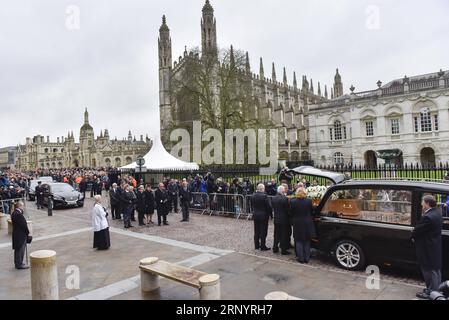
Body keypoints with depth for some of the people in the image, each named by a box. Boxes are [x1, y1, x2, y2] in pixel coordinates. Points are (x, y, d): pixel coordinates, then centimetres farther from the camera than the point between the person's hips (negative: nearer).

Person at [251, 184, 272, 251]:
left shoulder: (253, 196, 0)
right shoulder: (264, 196, -18)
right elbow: (268, 206, -15)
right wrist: (271, 214, -4)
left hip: (255, 216, 6)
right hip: (263, 216, -6)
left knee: (256, 231, 14)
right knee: (263, 232, 2)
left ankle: (257, 245, 23)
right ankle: (263, 246, 7)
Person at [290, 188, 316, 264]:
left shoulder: (293, 202, -12)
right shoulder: (309, 201, -10)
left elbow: (291, 213, -3)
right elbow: (312, 211, 3)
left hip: (297, 224, -1)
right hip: (307, 224, 1)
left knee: (299, 241, 9)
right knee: (307, 241, 14)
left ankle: (301, 258, 11)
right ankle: (307, 258, 18)